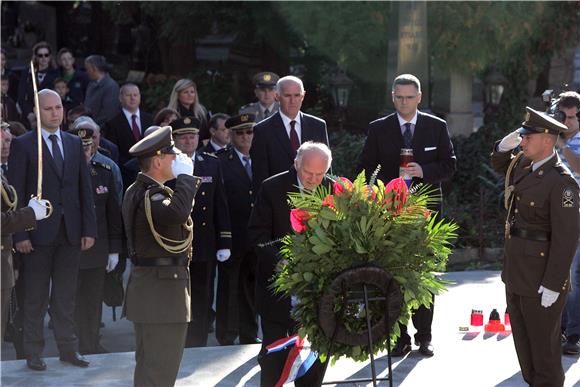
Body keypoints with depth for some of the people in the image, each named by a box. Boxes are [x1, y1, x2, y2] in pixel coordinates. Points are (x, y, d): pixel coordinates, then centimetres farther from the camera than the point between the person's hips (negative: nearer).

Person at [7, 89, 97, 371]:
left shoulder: (74, 143, 11)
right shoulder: (23, 145, -3)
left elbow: (85, 189, 11)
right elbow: (16, 192, -6)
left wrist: (89, 229, 4)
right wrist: (20, 234, -12)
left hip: (70, 231, 4)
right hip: (38, 232, -4)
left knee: (66, 296, 10)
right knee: (35, 298, 4)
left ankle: (68, 348, 17)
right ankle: (33, 352, 11)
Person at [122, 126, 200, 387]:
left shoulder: (136, 191, 12)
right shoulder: (150, 195, -21)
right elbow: (177, 213, -41)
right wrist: (185, 177, -28)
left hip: (145, 286, 11)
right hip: (163, 289, -11)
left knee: (148, 366, 18)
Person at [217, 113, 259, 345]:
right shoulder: (221, 163, -5)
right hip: (232, 237, -4)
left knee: (252, 287, 12)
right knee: (228, 289, 2)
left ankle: (249, 335, 23)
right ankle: (226, 338, 11)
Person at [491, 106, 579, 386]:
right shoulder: (523, 164, 6)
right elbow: (500, 166, 30)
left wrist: (552, 286, -22)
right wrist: (504, 147, 6)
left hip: (541, 281, -9)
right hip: (516, 274, 9)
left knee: (544, 345, 2)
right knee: (523, 342, 18)